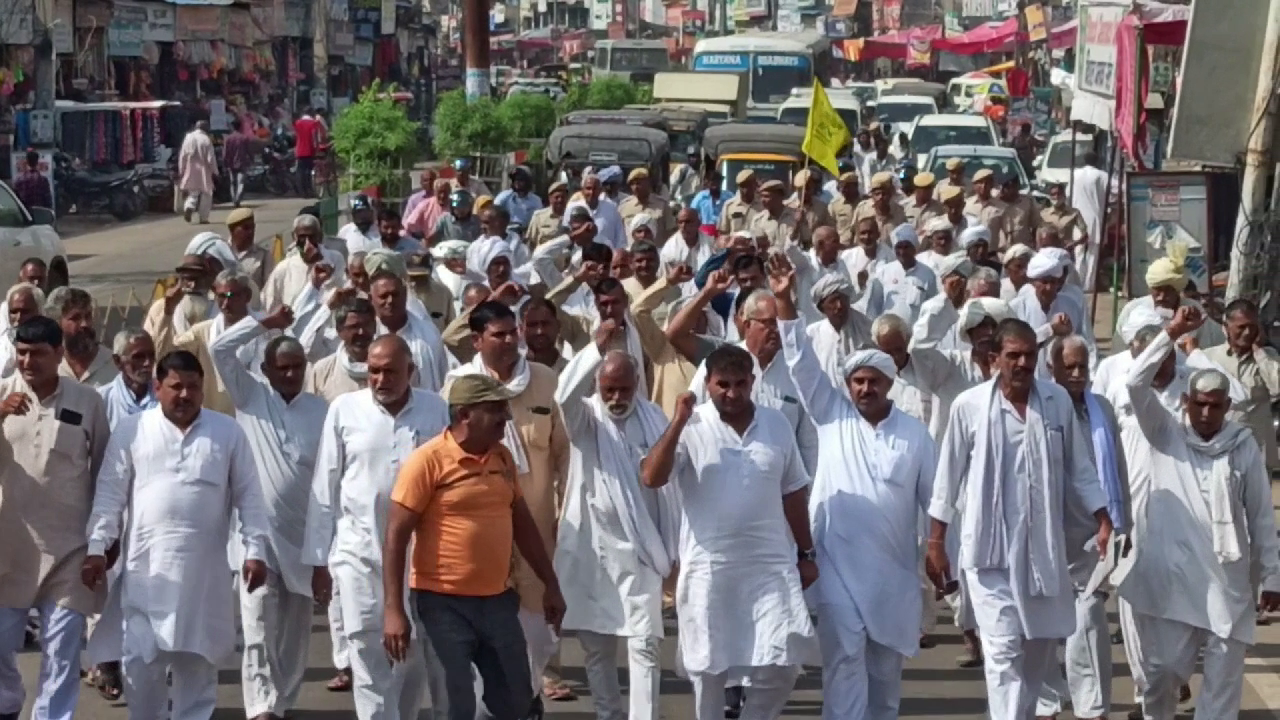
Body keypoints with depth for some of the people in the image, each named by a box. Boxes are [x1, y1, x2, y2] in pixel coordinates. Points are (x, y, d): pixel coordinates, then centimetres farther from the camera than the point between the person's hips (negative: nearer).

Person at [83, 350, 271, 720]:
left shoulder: (228, 432, 5)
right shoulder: (131, 431, 3)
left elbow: (248, 496, 5)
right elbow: (110, 494, 2)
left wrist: (255, 550, -2)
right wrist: (96, 549, -4)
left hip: (204, 571, 1)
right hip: (147, 569, -1)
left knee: (198, 659, 8)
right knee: (141, 660, -2)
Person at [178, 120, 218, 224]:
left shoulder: (188, 137, 1)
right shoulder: (206, 140, -11)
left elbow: (182, 156, 4)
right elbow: (210, 158, -9)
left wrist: (181, 171, 11)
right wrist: (214, 172, 0)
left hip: (190, 171, 3)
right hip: (203, 171, -3)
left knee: (193, 192, 13)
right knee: (205, 194, 8)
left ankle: (188, 207, -15)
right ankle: (203, 218, 6)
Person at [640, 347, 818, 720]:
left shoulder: (777, 424, 5)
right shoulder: (691, 428, -6)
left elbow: (793, 493, 13)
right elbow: (651, 478, -18)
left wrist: (806, 553, 13)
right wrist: (678, 423, -24)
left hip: (771, 563, 2)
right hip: (709, 566, -2)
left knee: (783, 664, -2)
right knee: (709, 666, 7)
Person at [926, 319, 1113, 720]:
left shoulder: (1058, 401, 1)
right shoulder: (969, 406, -8)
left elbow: (1078, 470, 8)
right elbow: (948, 477, -1)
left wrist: (1104, 523, 1)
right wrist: (935, 542, 0)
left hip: (1044, 543, 4)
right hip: (991, 545, -4)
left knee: (1041, 643, 15)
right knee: (1004, 649, -9)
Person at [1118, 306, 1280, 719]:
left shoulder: (1244, 446, 3)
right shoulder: (1164, 434, 2)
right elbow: (1135, 384, -13)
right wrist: (1171, 334, -18)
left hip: (1226, 580, 1)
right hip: (1169, 576, -1)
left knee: (1224, 675, 2)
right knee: (1162, 669, 7)